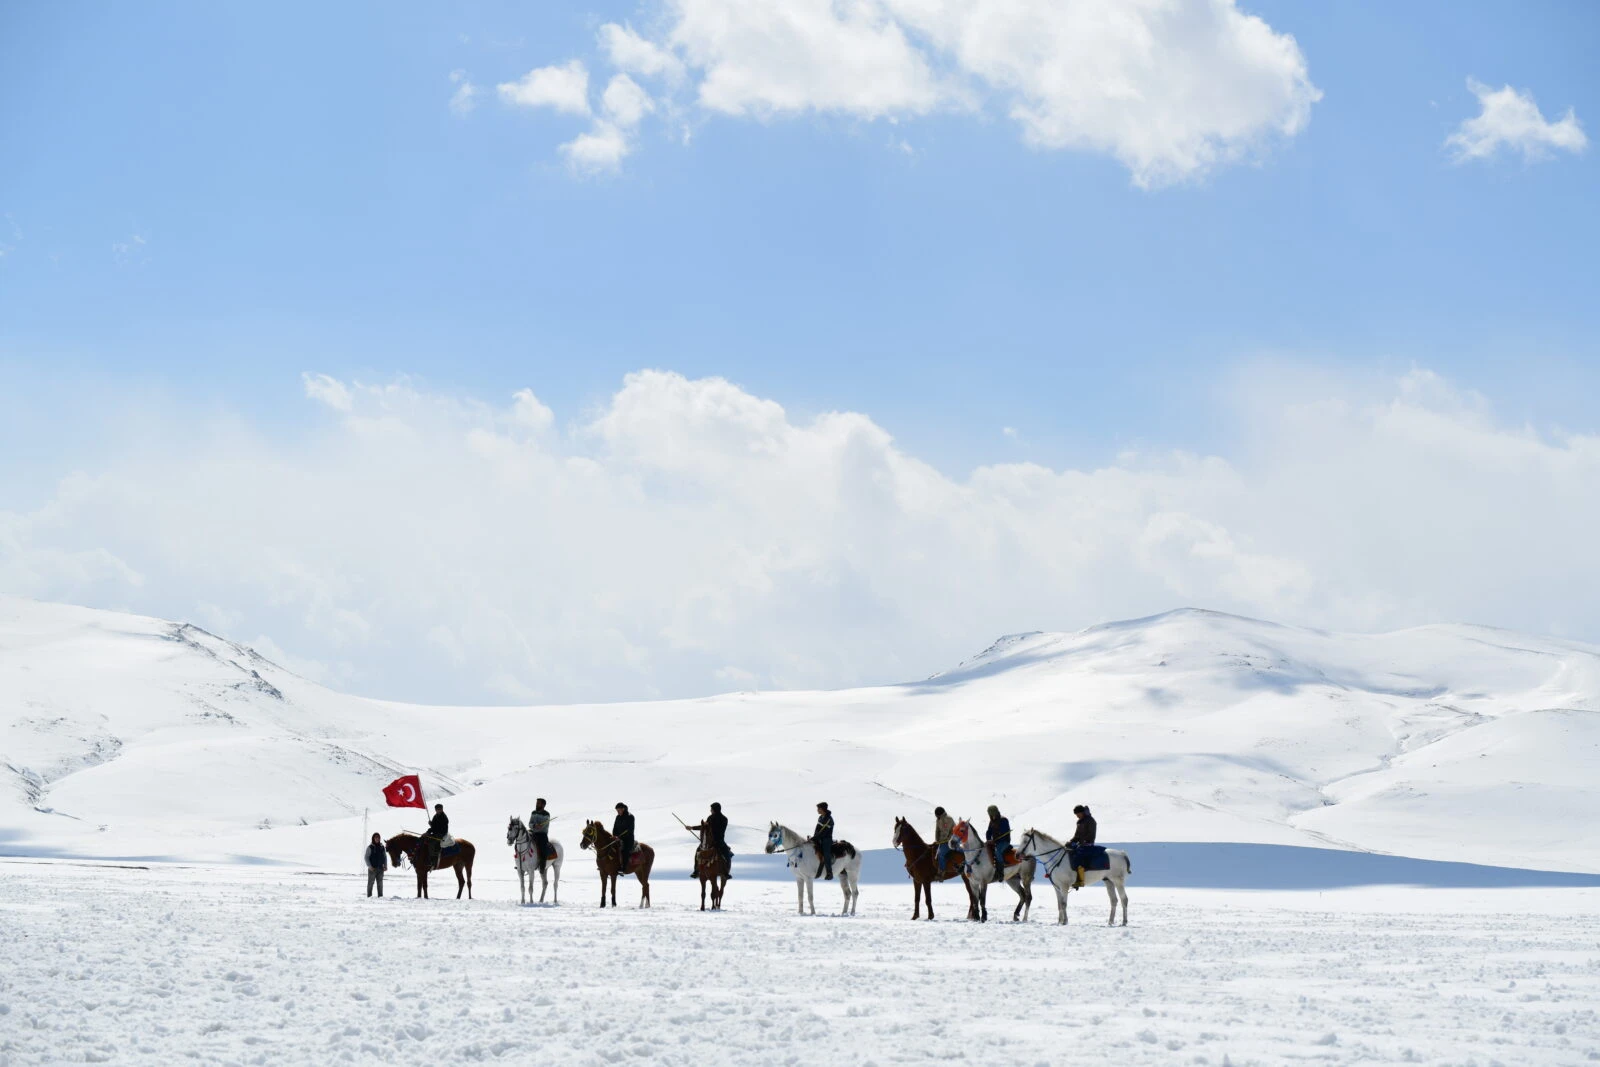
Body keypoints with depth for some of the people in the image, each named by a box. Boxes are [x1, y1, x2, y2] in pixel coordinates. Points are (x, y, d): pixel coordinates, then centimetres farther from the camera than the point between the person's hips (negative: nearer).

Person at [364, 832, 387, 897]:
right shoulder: (370, 847, -5)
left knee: (380, 883, 9)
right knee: (371, 883, -1)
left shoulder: (382, 847, 8)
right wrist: (369, 866, -16)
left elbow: (385, 857, 14)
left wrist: (385, 865, 2)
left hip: (380, 868, 4)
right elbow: (366, 857, -6)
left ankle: (380, 896, 15)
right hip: (372, 869, -4)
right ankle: (369, 896, 3)